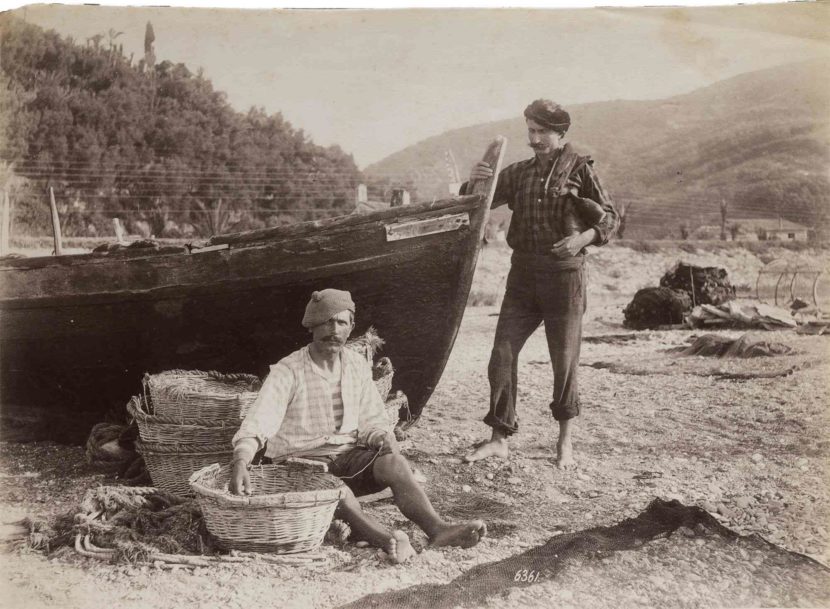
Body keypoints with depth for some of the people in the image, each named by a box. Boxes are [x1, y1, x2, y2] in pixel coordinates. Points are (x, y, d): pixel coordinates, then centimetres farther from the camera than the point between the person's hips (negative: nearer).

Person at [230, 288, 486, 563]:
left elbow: (372, 422, 11)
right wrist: (240, 463, -44)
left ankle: (438, 529, -44)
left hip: (347, 457, 4)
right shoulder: (287, 372, -12)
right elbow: (257, 425, -24)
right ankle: (387, 540, -58)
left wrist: (385, 440, -13)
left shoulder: (357, 365, 5)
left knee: (393, 463, -26)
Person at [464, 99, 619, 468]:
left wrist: (584, 237, -19)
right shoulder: (519, 172, 10)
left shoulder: (579, 170, -2)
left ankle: (565, 442, 20)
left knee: (564, 359, 4)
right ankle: (499, 439, 6)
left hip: (564, 275, -4)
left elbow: (610, 219, 0)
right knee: (502, 354, -2)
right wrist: (475, 182, -11)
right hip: (522, 275, 4)